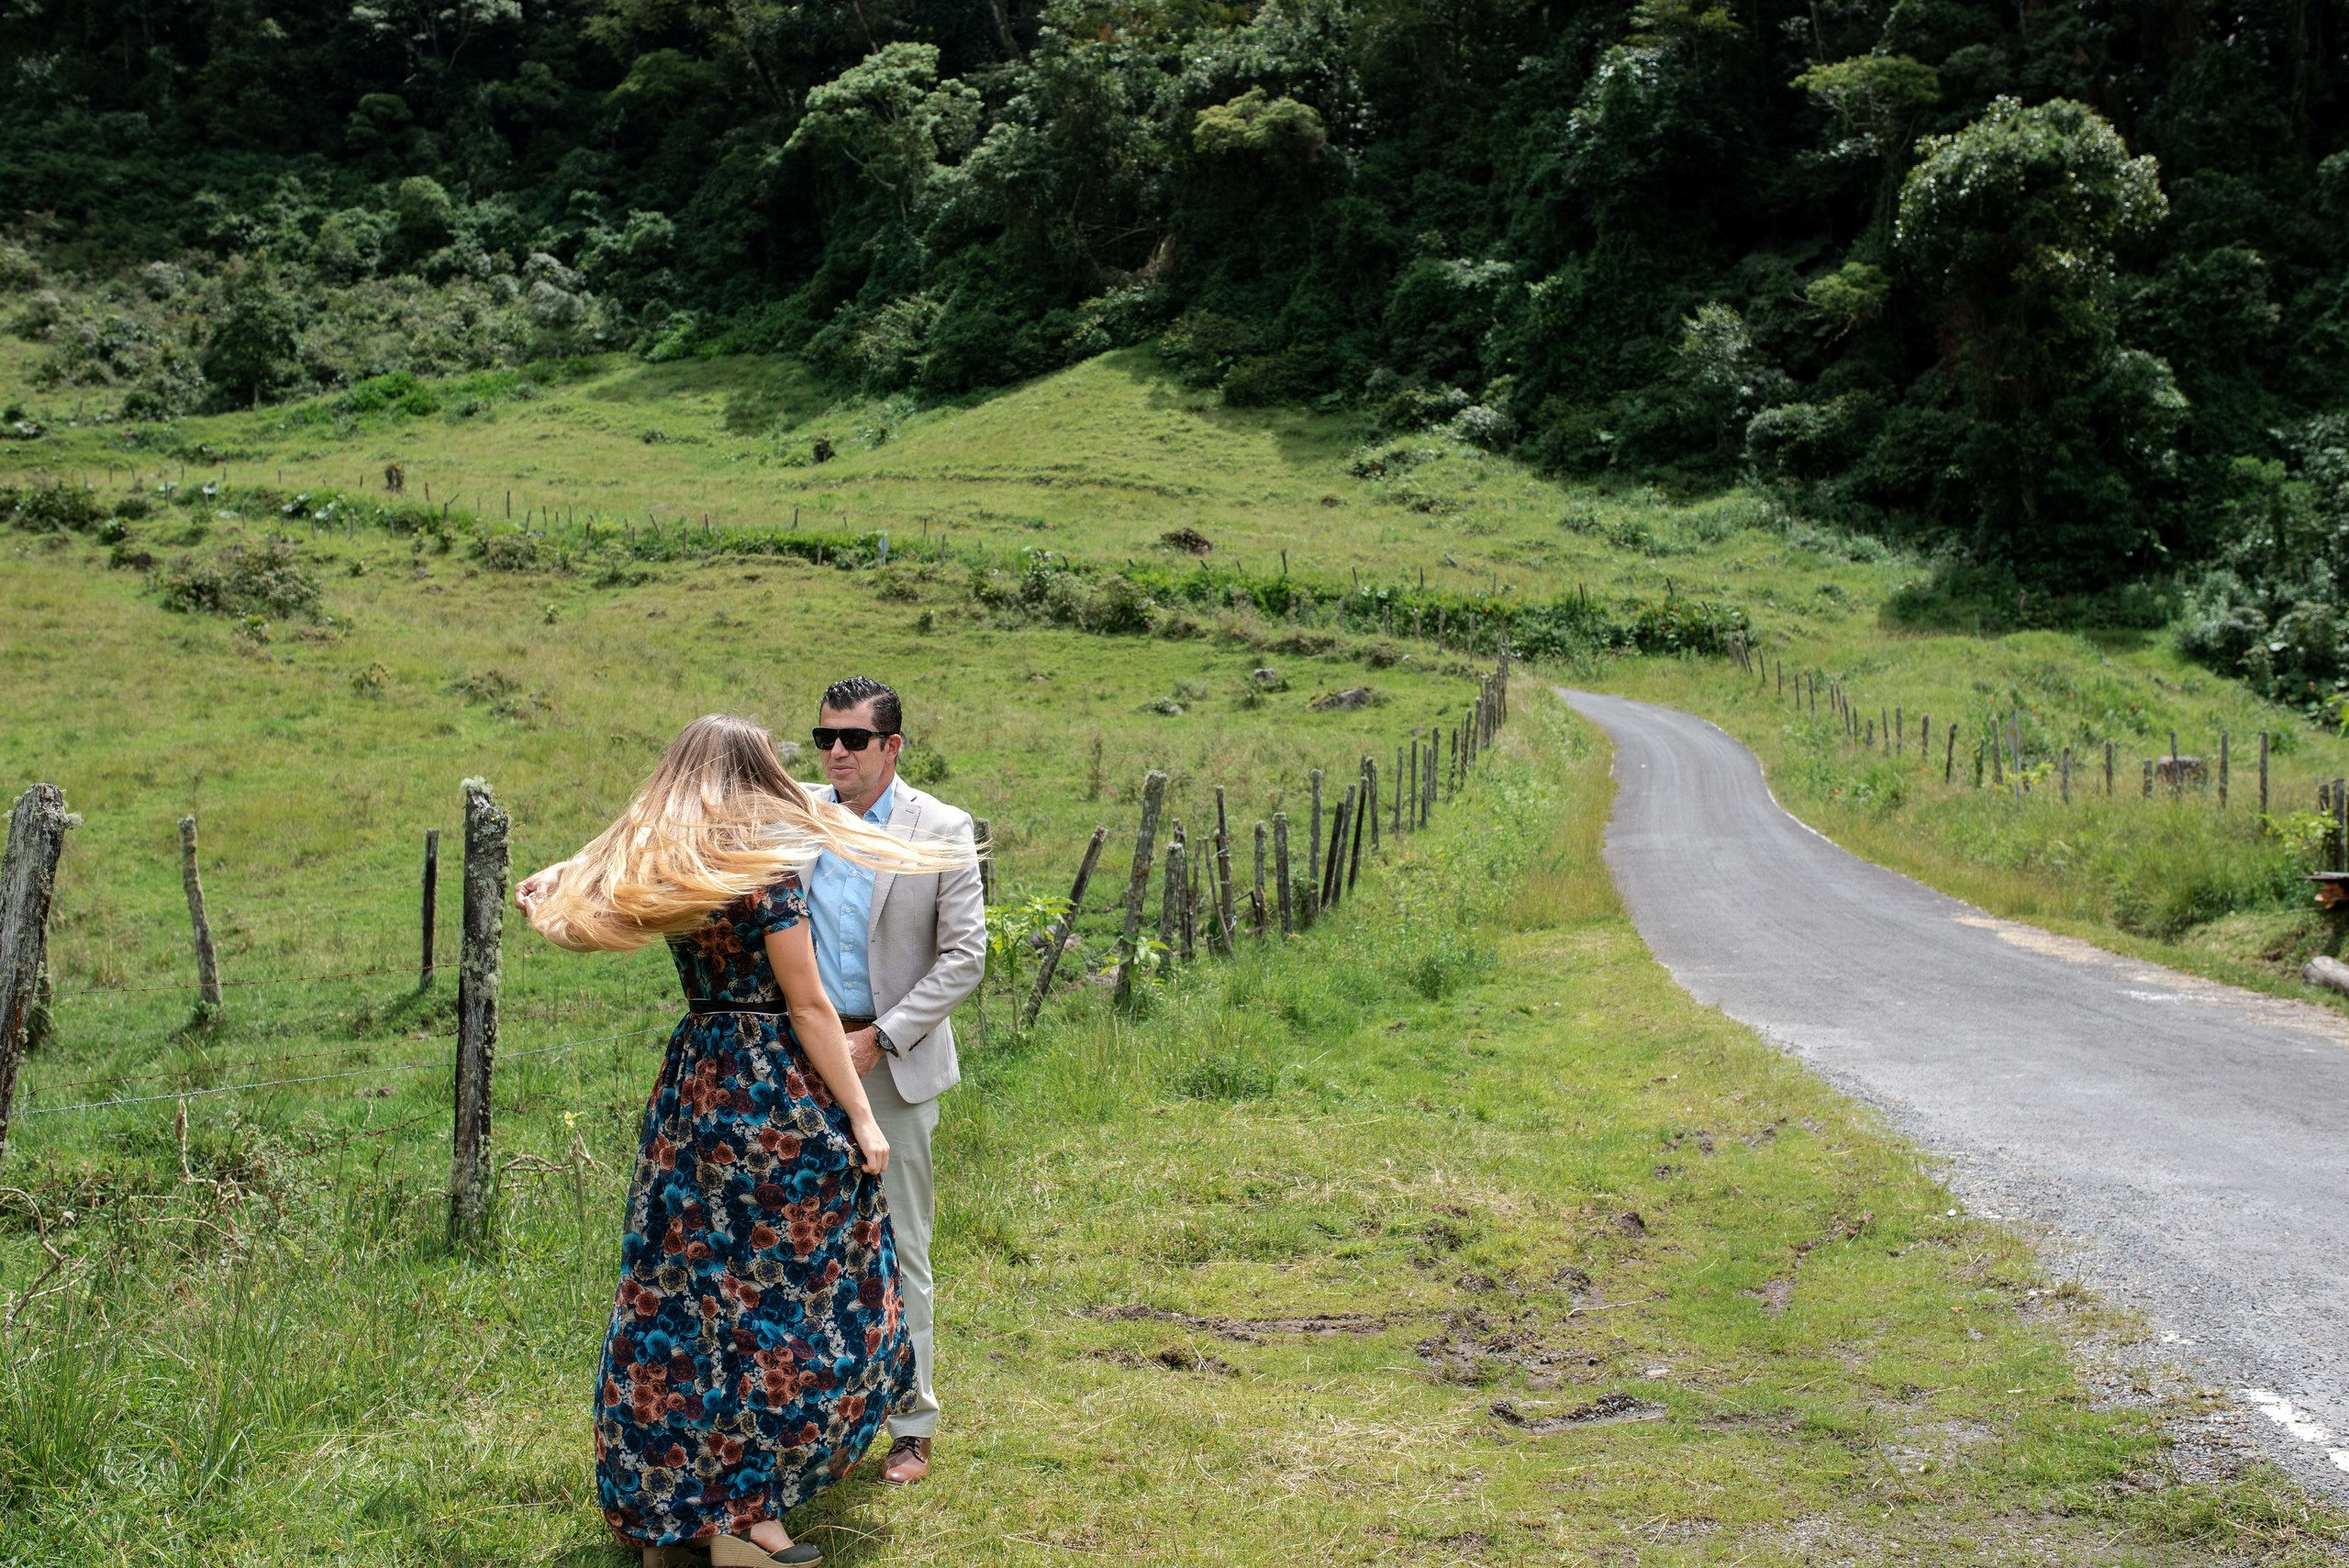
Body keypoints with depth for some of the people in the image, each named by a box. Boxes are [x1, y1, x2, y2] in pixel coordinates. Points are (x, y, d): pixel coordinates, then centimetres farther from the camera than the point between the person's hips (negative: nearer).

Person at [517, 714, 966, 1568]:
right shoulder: (768, 867, -13)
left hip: (692, 1090, 7)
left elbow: (581, 894, 23)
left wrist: (547, 882, 44)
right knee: (783, 1299, 4)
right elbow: (808, 1006, -13)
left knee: (684, 1292, 13)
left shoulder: (653, 869, 4)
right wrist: (861, 1118, -8)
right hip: (776, 1095, -6)